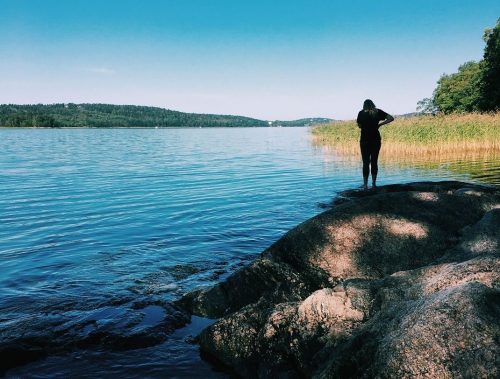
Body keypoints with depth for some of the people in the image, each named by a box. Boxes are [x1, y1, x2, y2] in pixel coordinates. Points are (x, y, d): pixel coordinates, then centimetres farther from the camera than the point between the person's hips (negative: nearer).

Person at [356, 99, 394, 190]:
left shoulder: (361, 113, -1)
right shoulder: (378, 112, 3)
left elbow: (359, 125, 7)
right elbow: (391, 118, 1)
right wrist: (380, 124, 2)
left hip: (364, 141, -1)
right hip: (376, 140, 2)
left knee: (365, 163, 3)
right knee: (374, 162, 11)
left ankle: (365, 184, 1)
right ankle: (374, 183, 10)